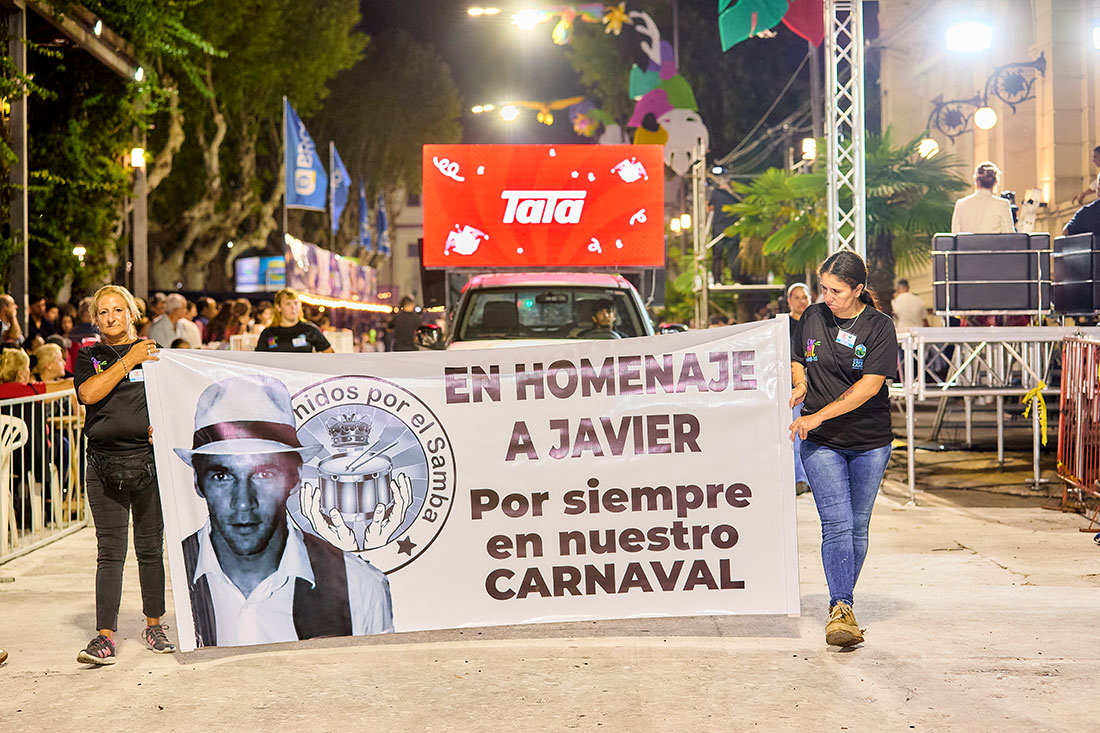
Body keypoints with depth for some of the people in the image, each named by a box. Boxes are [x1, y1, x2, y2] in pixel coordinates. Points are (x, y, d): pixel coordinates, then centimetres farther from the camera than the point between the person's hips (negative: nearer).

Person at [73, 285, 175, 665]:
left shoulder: (153, 352, 10)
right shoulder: (89, 356, 10)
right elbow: (88, 393, -9)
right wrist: (128, 361, -14)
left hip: (148, 459, 0)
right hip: (105, 463, 0)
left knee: (151, 547, 7)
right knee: (110, 550, -4)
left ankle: (154, 624, 20)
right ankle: (105, 636, -4)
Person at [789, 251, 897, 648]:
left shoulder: (879, 326, -7)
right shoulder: (812, 317, 3)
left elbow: (870, 385, -16)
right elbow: (797, 360, 19)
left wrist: (818, 416, -21)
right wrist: (800, 384, -5)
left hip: (871, 441, 0)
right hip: (821, 442, 0)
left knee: (858, 527, 8)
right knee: (837, 524, -12)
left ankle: (844, 603, 23)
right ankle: (841, 609, -15)